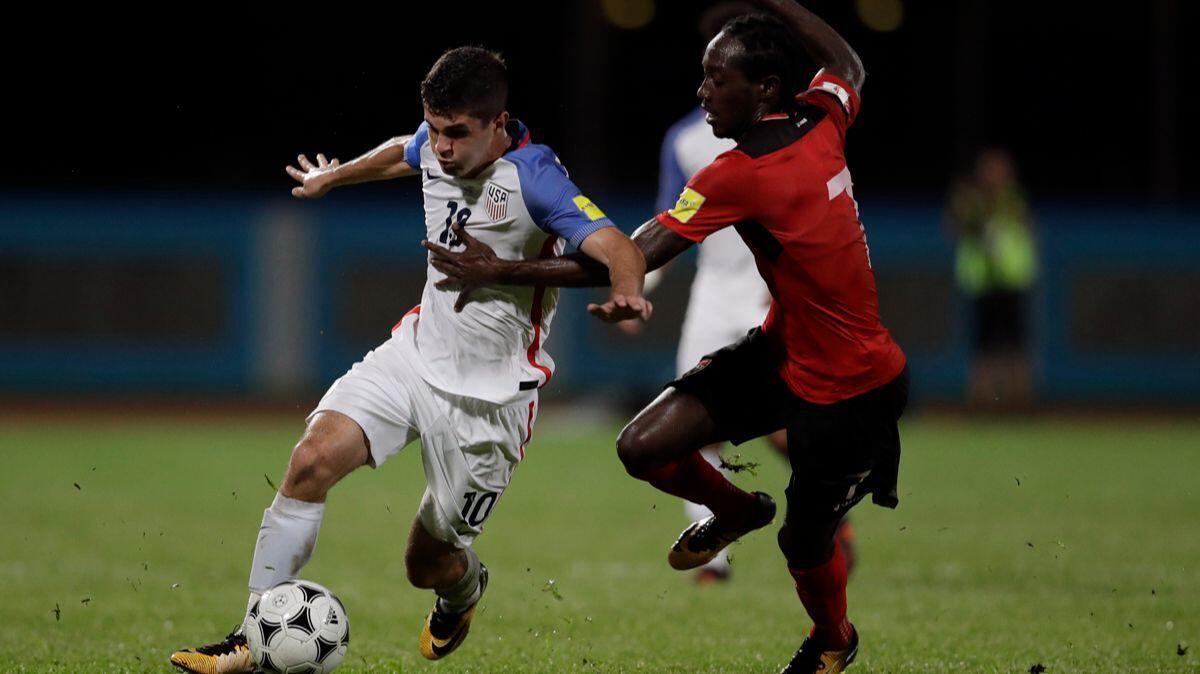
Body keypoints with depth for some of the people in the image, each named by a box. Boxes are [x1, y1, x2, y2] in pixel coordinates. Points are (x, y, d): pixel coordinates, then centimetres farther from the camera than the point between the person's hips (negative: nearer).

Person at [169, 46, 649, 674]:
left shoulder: (532, 177, -23)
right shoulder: (436, 148, -2)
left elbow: (619, 249, -36)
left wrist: (625, 291, -58)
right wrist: (335, 175, 41)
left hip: (489, 394, -5)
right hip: (416, 353, 5)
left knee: (429, 561, 5)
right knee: (313, 458, -20)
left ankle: (463, 593, 45)